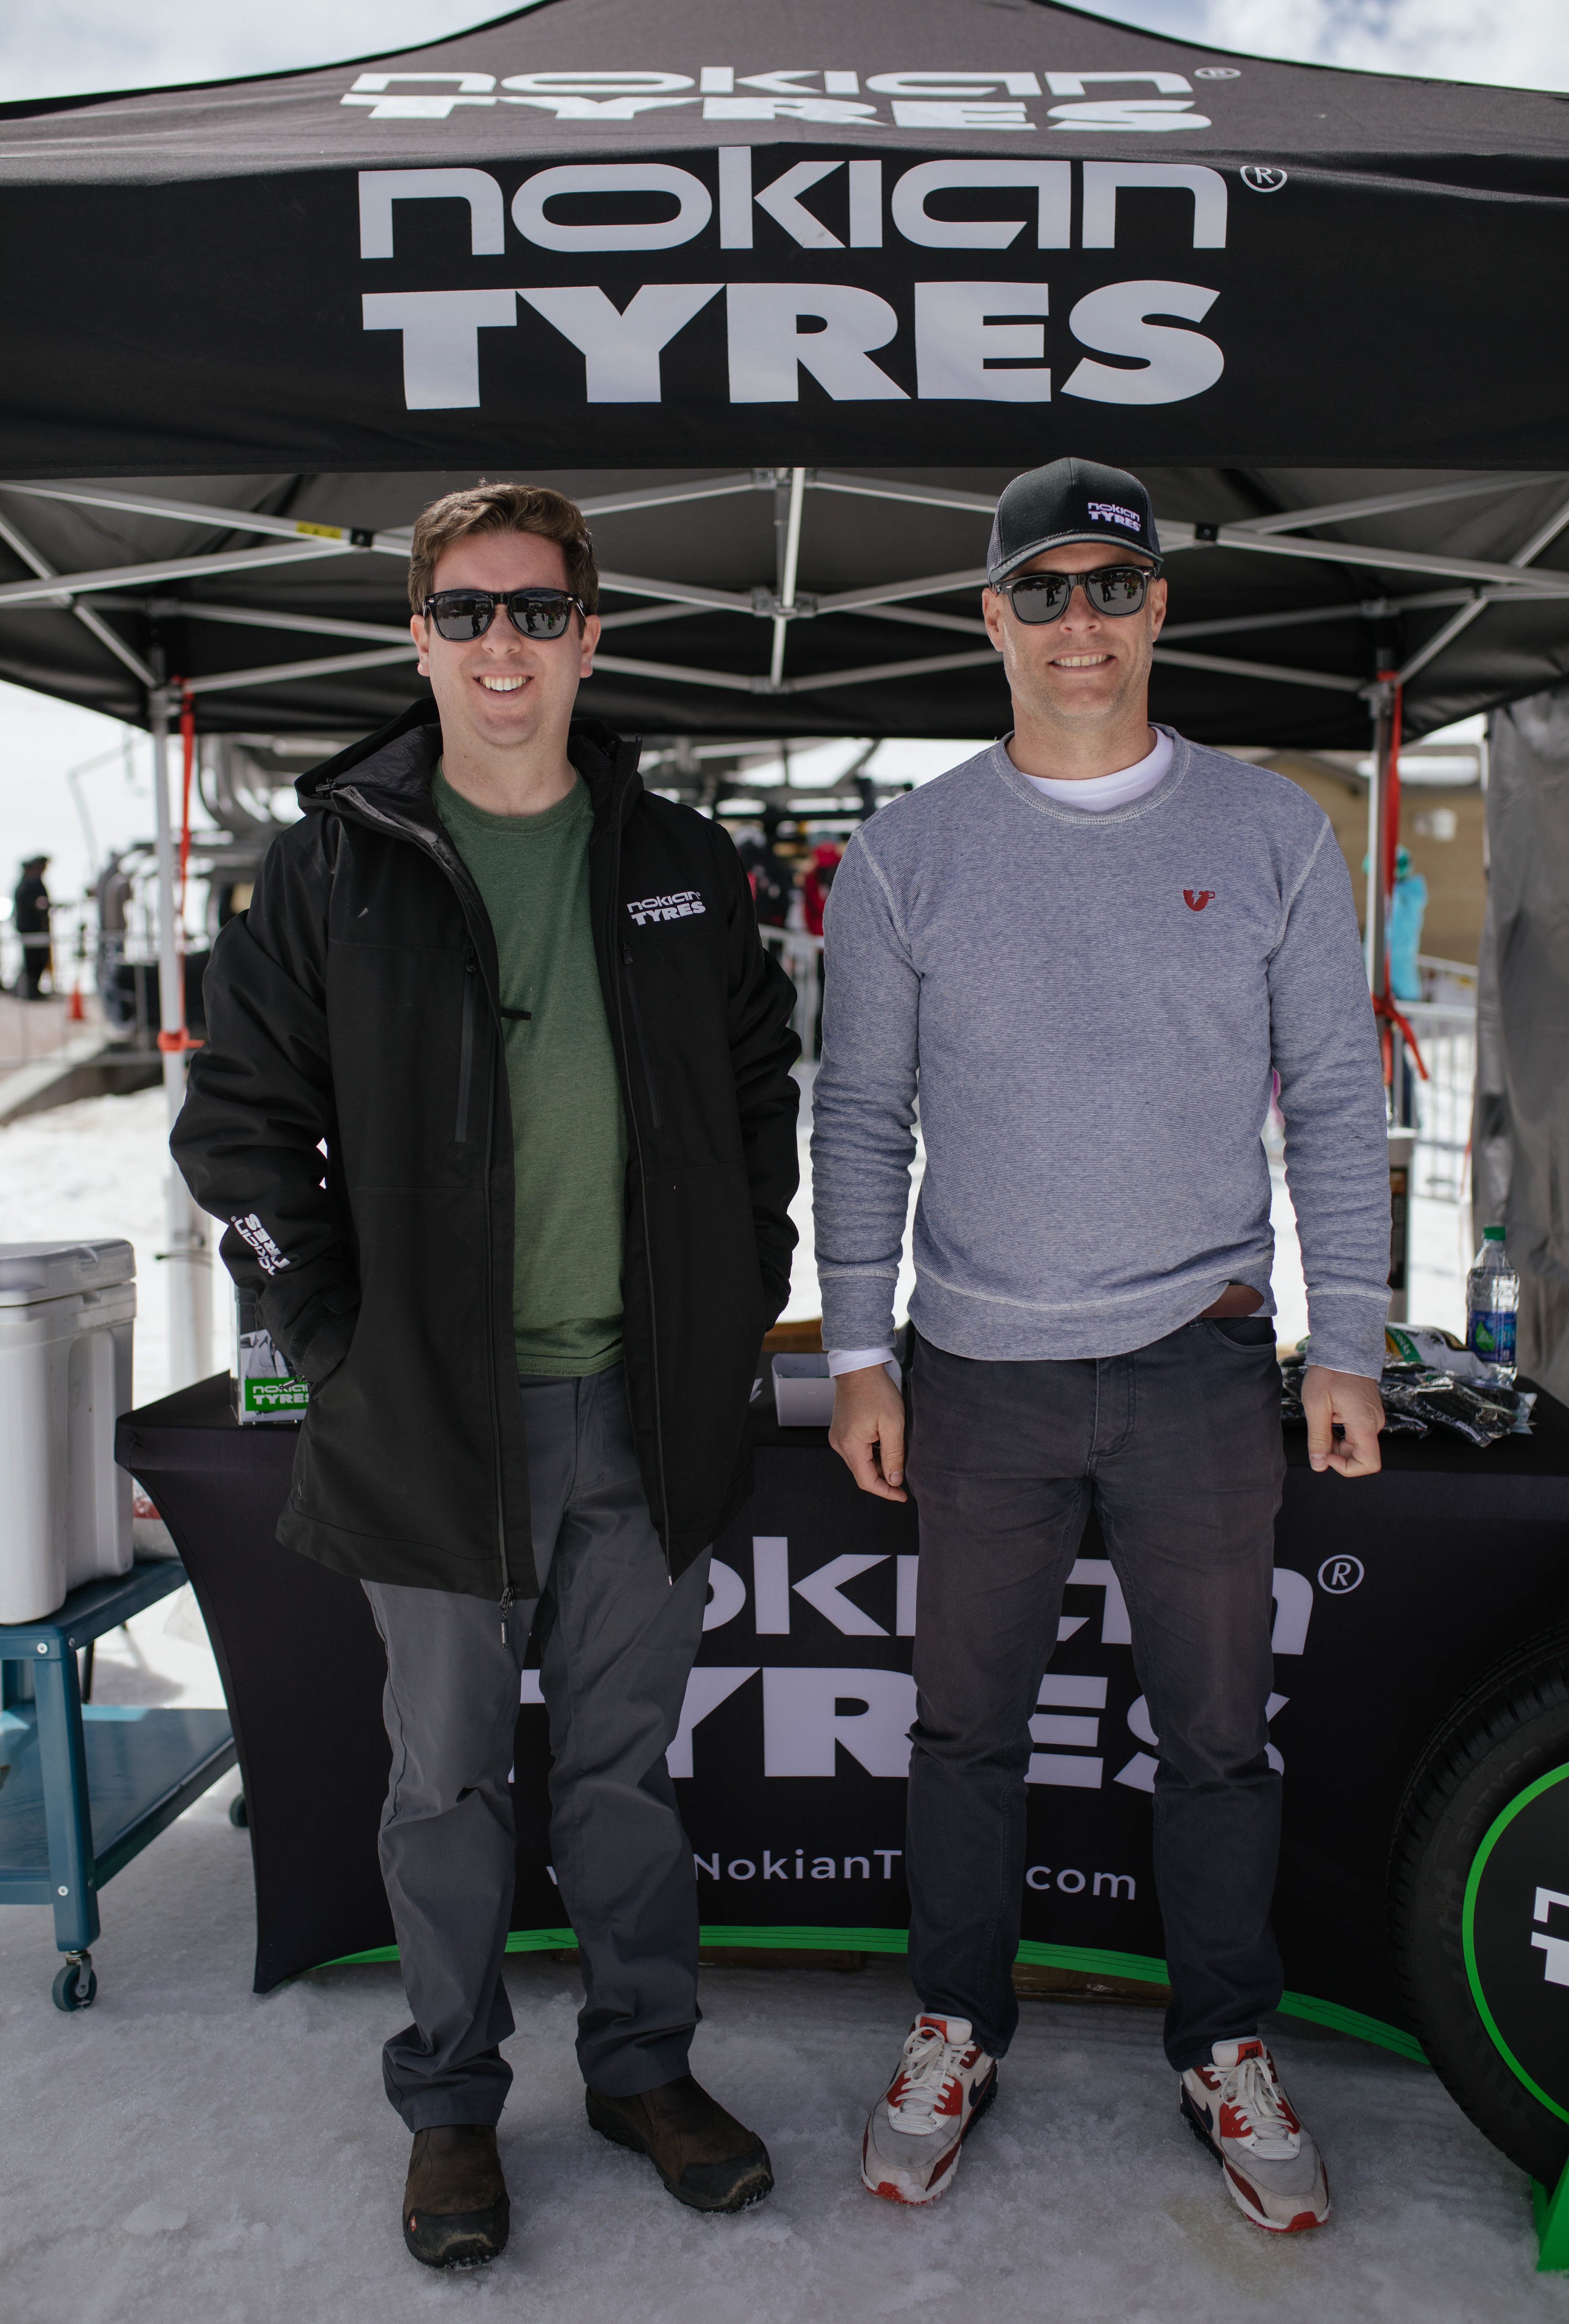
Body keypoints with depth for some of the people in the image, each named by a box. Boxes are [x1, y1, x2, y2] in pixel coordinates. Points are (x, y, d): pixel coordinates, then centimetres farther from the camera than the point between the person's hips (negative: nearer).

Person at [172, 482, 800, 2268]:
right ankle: (450, 2101, 33)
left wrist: (739, 1300, 6)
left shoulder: (680, 867, 6)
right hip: (433, 1407, -2)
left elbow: (761, 1087, 14)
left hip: (647, 1406, 2)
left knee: (625, 1759, 16)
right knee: (447, 1774, 13)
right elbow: (240, 1118, 0)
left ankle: (643, 2063, 36)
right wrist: (334, 1338, -6)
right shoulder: (336, 867, -2)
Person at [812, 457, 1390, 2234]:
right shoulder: (905, 855, 1)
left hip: (1202, 1364, 1)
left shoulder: (1271, 833, 2)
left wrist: (1347, 1344, 1)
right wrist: (856, 1356, 1)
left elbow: (1335, 1099, 5)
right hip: (979, 1372, 0)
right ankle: (958, 2033, 34)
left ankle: (1226, 2050, 34)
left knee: (1218, 1734, 12)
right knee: (965, 1727, 13)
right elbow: (859, 1117, 4)